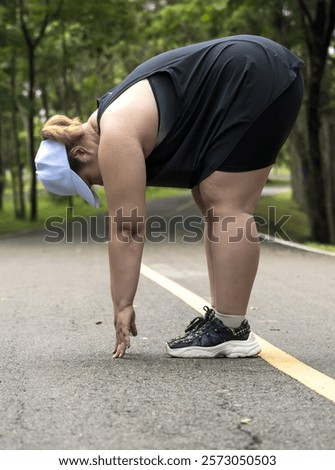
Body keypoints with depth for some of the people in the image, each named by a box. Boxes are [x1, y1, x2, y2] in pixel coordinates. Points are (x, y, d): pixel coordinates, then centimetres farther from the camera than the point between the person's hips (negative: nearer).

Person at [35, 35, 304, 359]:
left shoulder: (116, 138, -17)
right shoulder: (111, 126, 11)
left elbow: (125, 232, -15)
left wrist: (122, 305, -9)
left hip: (258, 82, -10)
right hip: (250, 86, 10)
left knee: (225, 206, -10)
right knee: (212, 206, 7)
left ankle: (233, 330, -7)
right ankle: (222, 317, 9)